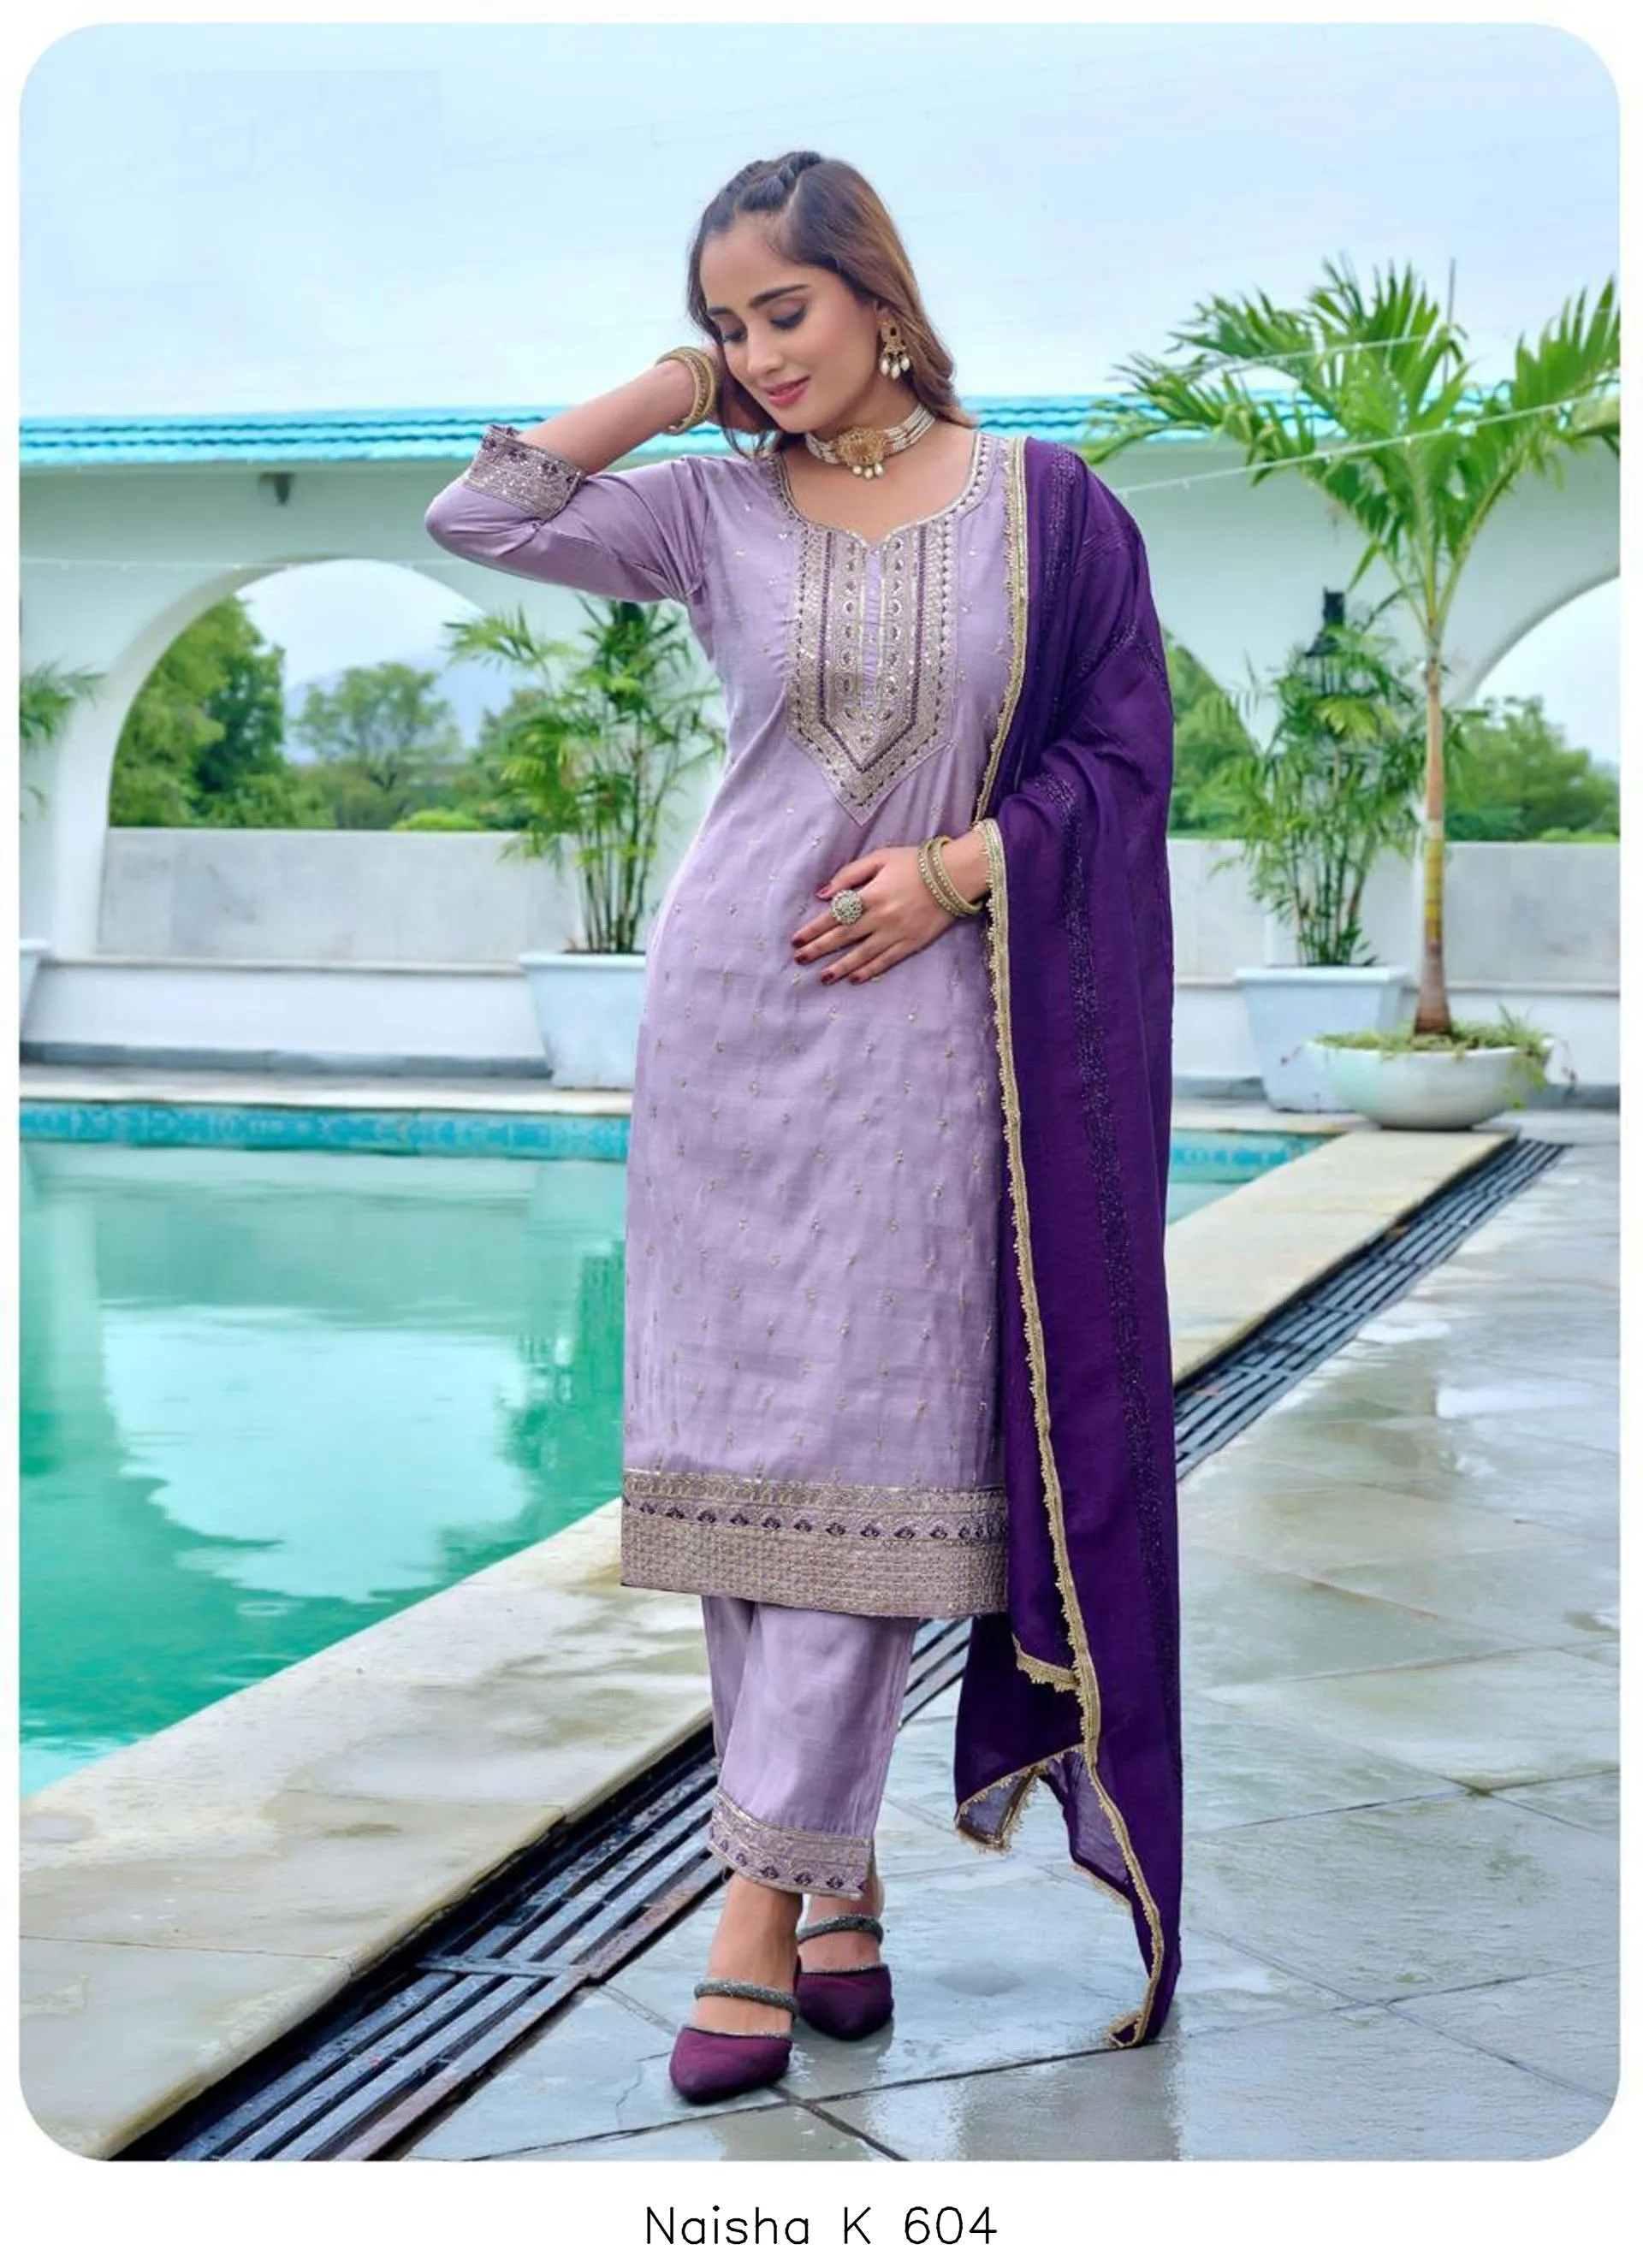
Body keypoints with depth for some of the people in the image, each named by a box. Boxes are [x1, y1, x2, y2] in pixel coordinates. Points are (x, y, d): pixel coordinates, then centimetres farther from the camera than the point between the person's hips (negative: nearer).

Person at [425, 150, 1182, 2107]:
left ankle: (763, 1904, -3)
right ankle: (838, 1878, 14)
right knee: (750, 1426, 2)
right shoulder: (709, 509, 7)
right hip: (734, 1007, 2)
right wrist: (668, 392, 2)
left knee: (868, 1435, -6)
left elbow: (1127, 744, 3)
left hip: (937, 1014, -2)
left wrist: (959, 865, -10)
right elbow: (479, 517, -3)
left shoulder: (1046, 505, 4)